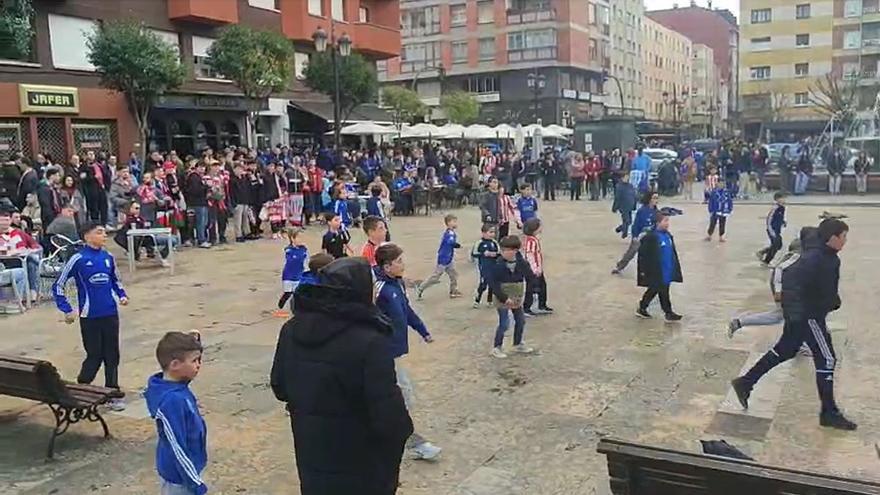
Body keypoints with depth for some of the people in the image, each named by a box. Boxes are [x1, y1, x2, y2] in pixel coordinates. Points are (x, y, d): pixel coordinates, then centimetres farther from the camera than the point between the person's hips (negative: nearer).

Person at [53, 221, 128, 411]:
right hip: (90, 317, -4)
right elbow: (58, 285, -4)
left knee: (112, 355, 9)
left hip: (111, 315, 4)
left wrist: (122, 295, 5)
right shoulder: (78, 259, -10)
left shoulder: (108, 257, 4)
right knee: (95, 356, 2)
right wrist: (67, 310, -7)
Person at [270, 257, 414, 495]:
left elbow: (279, 388, 6)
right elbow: (388, 414, -25)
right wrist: (403, 428, -5)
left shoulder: (292, 329, -6)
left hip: (311, 456, 6)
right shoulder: (370, 342, -26)